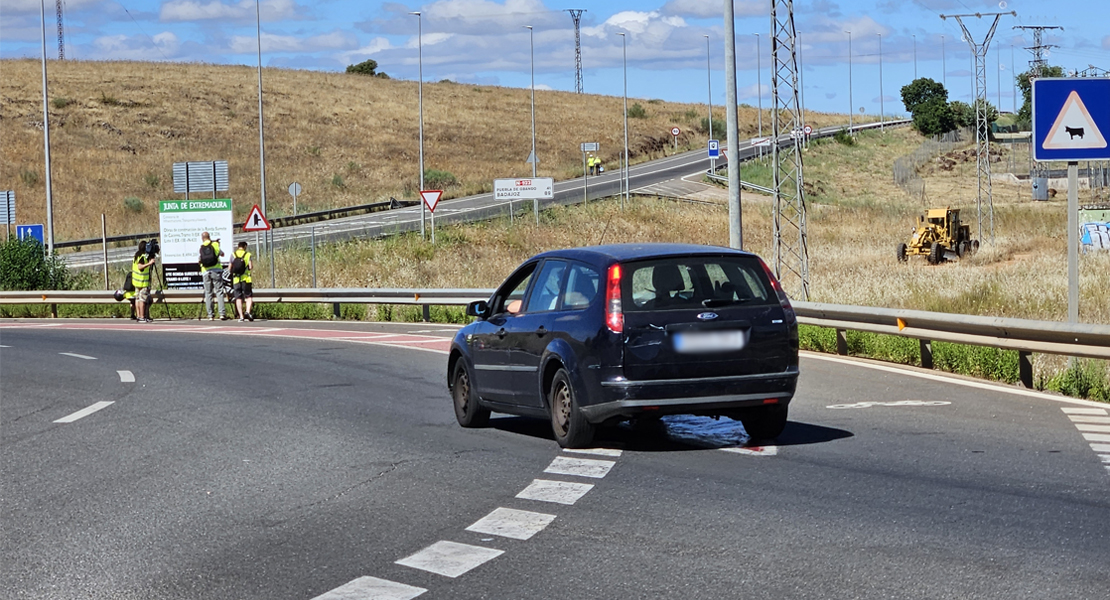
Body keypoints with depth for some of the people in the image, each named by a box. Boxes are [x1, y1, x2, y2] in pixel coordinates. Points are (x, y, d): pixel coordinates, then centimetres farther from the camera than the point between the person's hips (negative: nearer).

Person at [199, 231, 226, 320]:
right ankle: (222, 313, -13)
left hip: (205, 272, 2)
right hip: (216, 270, -2)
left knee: (208, 293, 5)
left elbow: (200, 260, 6)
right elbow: (222, 253, 17)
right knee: (219, 292, -3)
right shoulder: (215, 244, 5)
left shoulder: (201, 248, 8)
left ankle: (210, 315, 1)